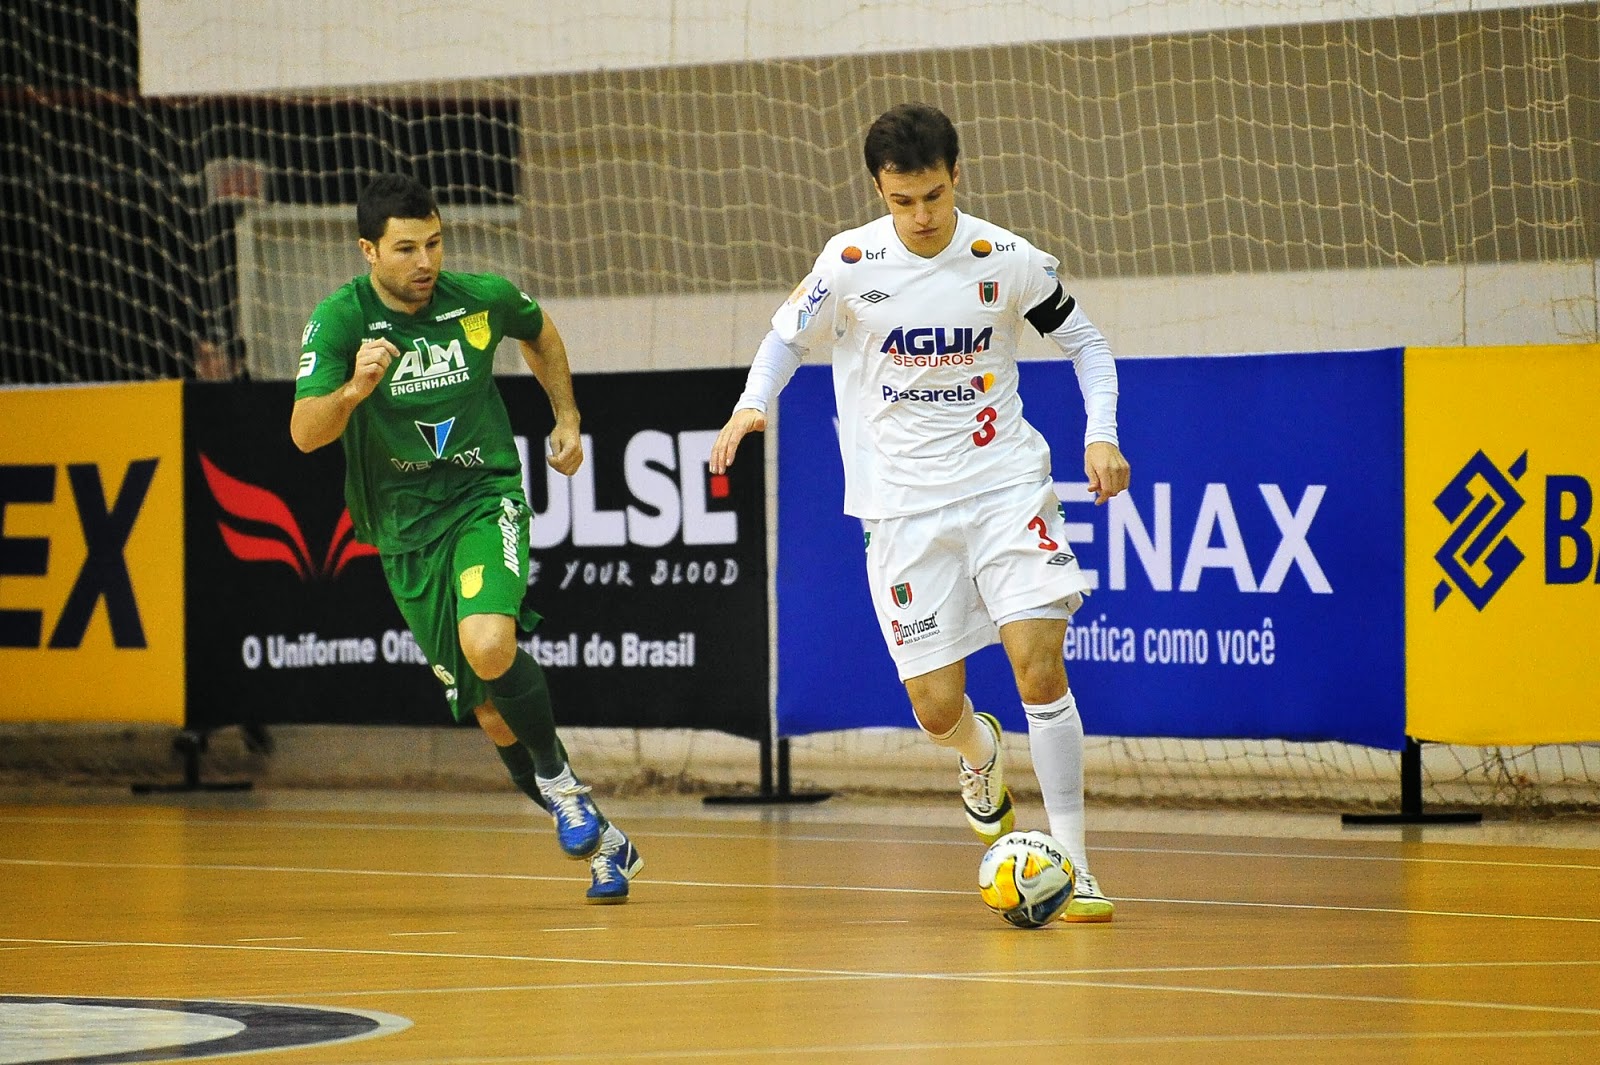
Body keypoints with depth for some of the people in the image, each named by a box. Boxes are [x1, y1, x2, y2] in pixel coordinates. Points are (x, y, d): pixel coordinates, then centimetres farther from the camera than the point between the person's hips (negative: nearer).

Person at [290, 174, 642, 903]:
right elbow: (305, 434, -22)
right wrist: (353, 390, -39)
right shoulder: (341, 319, -12)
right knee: (491, 710, 4)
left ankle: (558, 780, -4)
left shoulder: (483, 297, -6)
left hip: (484, 499, -1)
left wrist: (566, 417, 13)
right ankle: (601, 842, 19)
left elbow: (539, 333, 19)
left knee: (489, 647, -30)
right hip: (405, 527, 1)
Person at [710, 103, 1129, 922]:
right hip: (903, 504, 1)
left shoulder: (1007, 261, -6)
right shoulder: (850, 263, -6)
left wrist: (1101, 435, -7)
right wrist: (749, 407, -9)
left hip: (1004, 485, -1)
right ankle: (980, 756, 37)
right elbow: (787, 338, 10)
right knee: (937, 709, -3)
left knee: (1038, 662, -18)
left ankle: (1072, 866, -10)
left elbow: (1083, 341, 8)